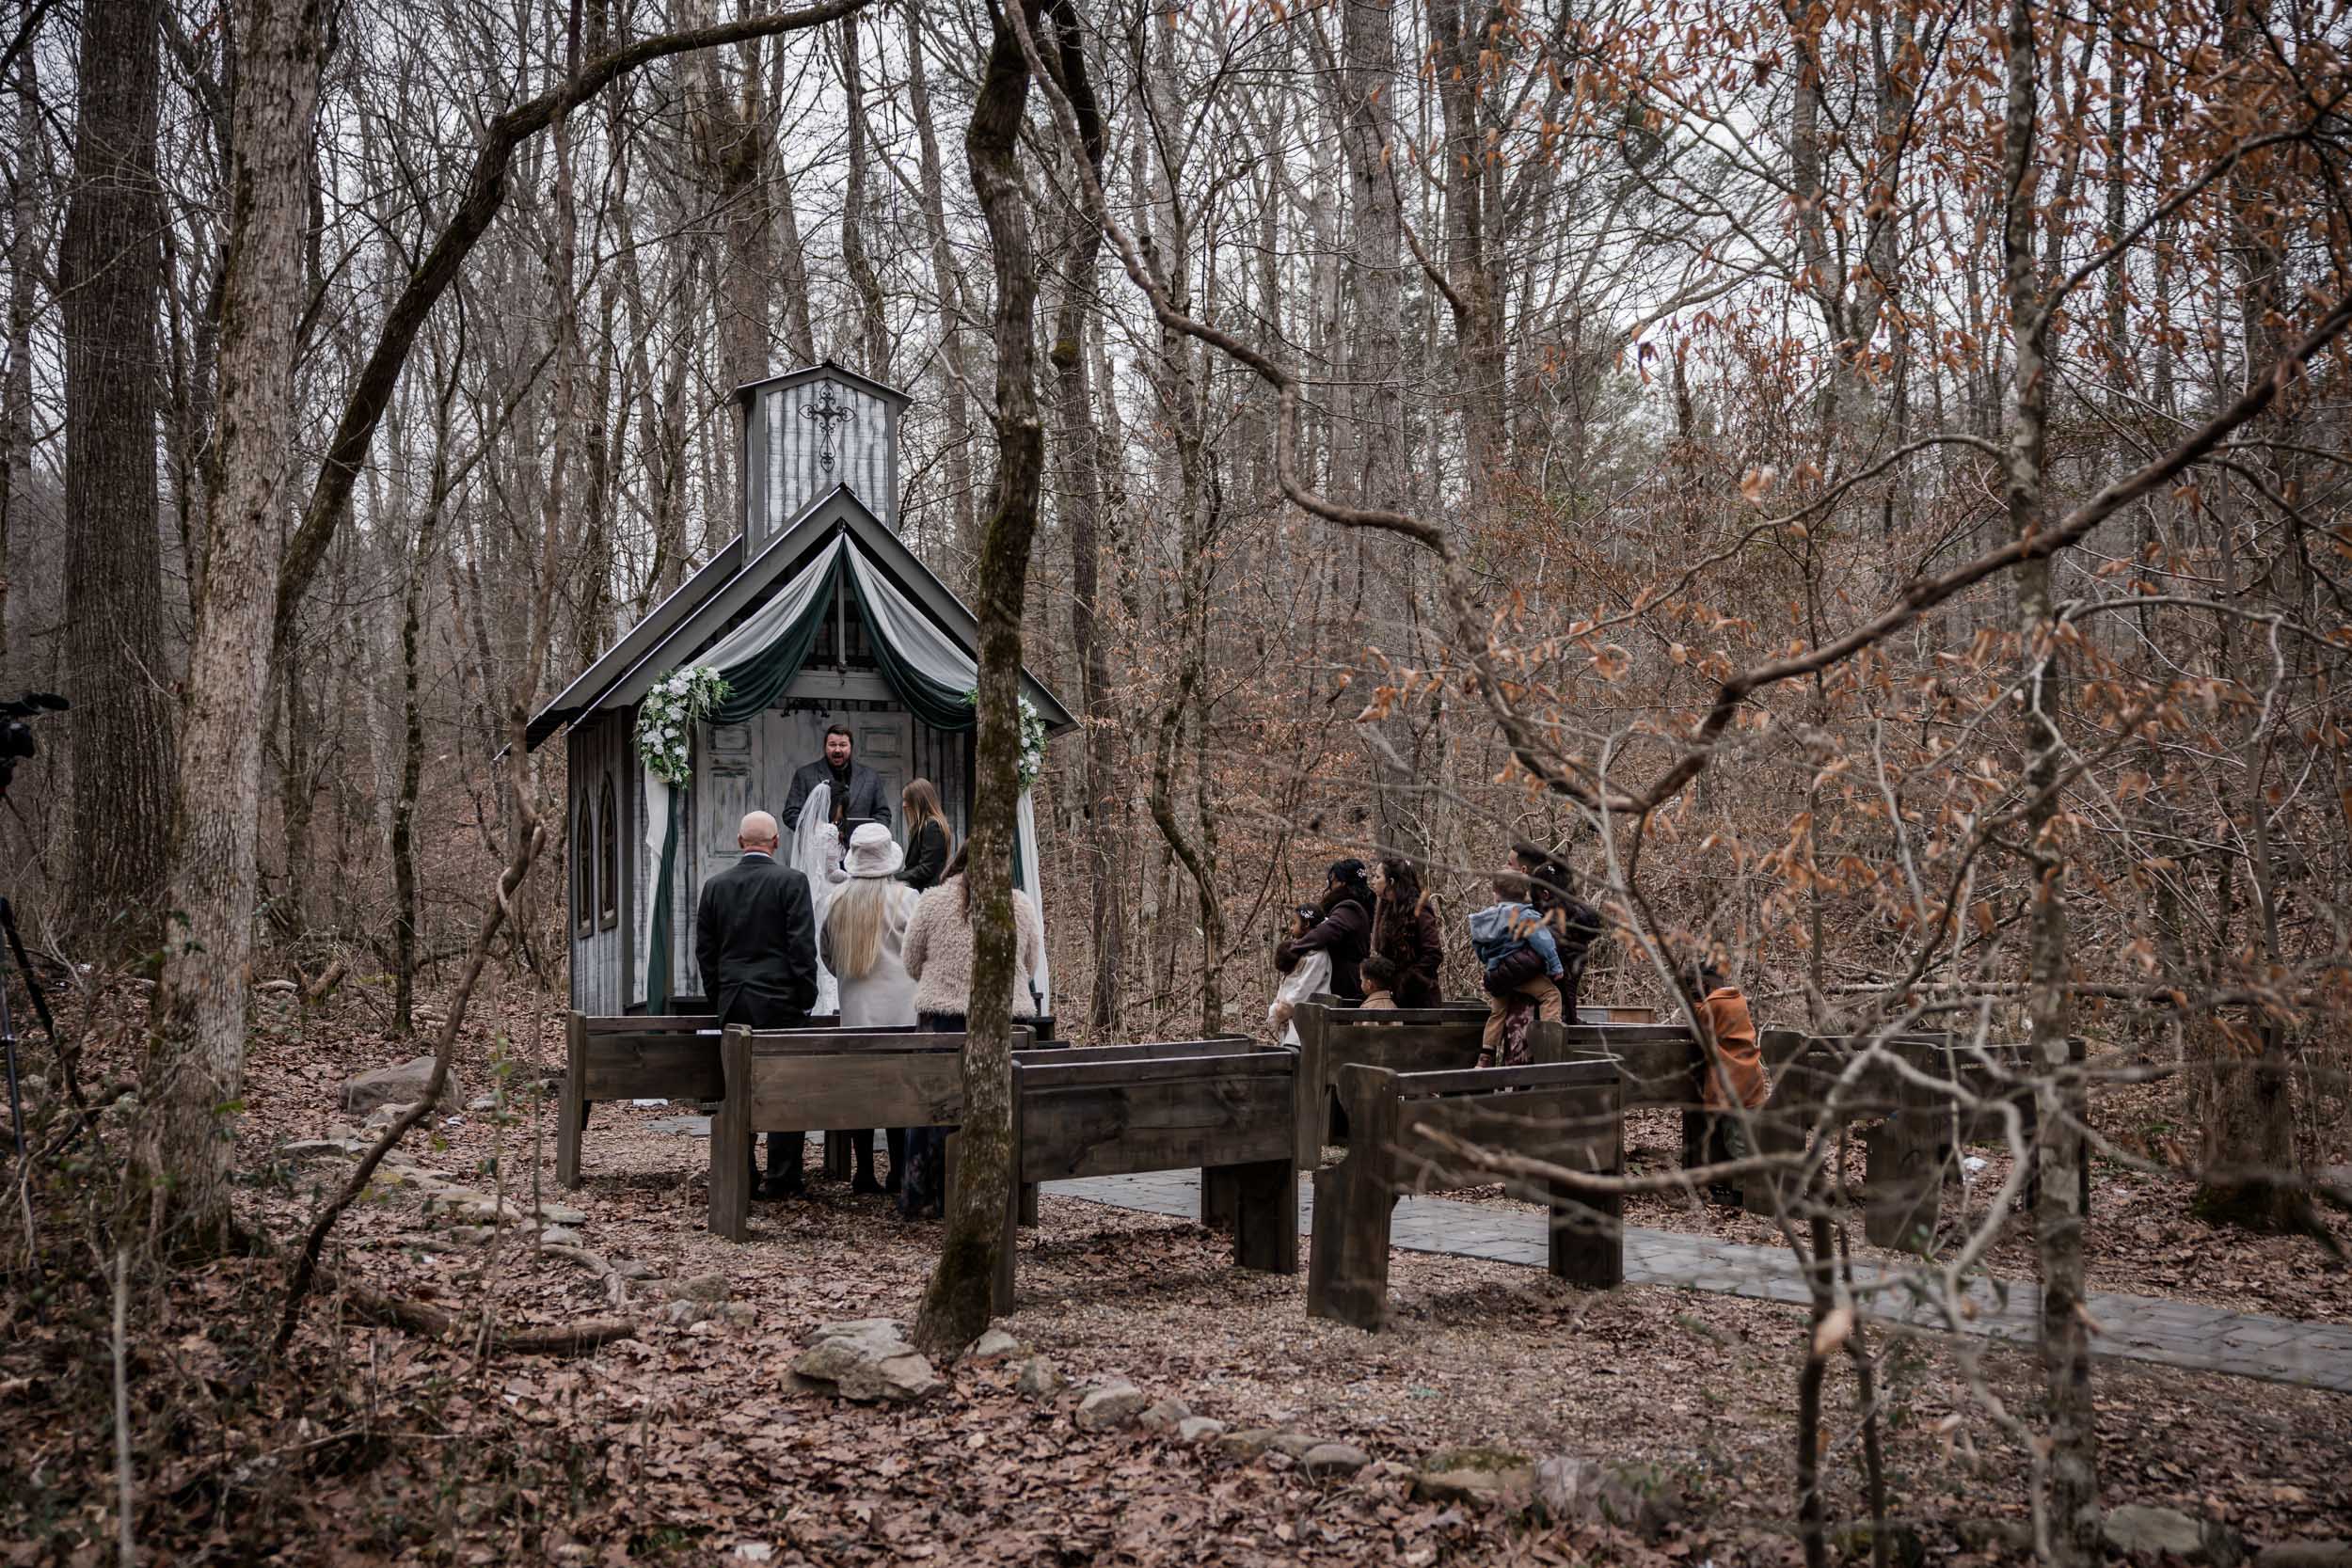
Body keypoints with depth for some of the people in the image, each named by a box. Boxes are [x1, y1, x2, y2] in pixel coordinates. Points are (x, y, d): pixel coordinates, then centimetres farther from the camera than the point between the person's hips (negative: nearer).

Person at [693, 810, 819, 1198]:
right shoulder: (791, 881, -7)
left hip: (733, 1002, 4)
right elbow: (802, 944, -10)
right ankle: (781, 1179, 3)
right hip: (780, 1001, -4)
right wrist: (806, 997, -1)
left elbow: (704, 949, 9)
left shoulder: (715, 885, 6)